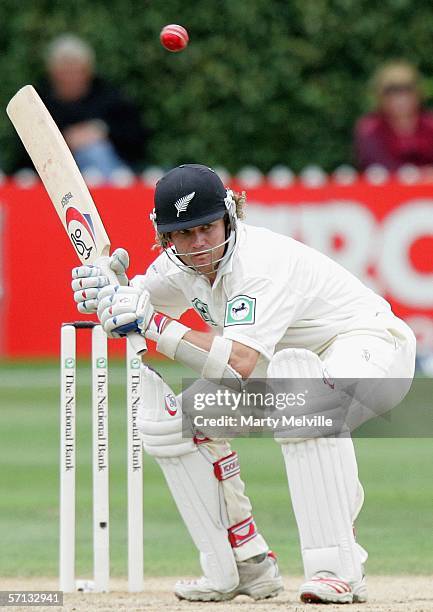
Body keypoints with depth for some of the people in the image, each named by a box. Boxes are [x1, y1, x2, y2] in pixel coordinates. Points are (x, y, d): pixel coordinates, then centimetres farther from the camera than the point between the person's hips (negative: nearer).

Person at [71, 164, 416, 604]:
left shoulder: (261, 262, -31)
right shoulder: (182, 265, -6)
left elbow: (240, 364, -41)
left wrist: (152, 324, -42)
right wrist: (108, 291, -18)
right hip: (282, 363, 8)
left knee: (295, 373, -42)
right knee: (170, 419, -5)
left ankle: (339, 567, -40)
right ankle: (246, 568, 3)